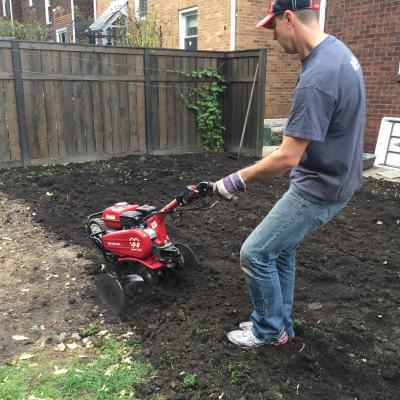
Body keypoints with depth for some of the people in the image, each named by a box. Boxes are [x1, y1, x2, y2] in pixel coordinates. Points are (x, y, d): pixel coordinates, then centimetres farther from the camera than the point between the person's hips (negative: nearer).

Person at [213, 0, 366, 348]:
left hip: (318, 190, -10)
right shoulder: (337, 50, 5)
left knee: (255, 253, -2)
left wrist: (237, 180, -14)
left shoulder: (316, 79, -28)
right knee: (281, 248, 18)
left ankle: (269, 329, 20)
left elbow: (287, 158, -27)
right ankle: (278, 323, 33)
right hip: (330, 177, 10)